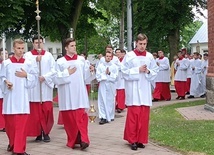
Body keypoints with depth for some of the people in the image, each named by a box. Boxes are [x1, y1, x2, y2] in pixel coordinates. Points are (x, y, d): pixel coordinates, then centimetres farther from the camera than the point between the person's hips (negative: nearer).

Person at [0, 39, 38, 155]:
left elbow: (35, 77, 5)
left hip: (22, 97, -1)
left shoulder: (28, 64, 3)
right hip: (9, 96, 1)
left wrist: (26, 75, -11)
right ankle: (12, 143, 33)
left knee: (21, 124, -5)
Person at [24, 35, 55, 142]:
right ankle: (38, 133, 6)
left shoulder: (48, 55, 9)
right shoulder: (28, 55, 6)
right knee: (35, 111, -2)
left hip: (46, 86, 1)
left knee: (47, 110, -3)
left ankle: (46, 133, 6)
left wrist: (45, 77, -10)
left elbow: (54, 70, 3)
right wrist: (36, 61, -14)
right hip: (33, 87, -1)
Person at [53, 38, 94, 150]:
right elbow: (56, 78, -3)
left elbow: (84, 76, 6)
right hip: (67, 95, 0)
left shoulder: (81, 60, 6)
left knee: (81, 116, -7)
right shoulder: (60, 62, 1)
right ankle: (72, 140, 16)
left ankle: (83, 139, -9)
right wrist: (67, 73, -11)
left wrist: (89, 70, -12)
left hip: (79, 93, 1)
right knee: (69, 118, 5)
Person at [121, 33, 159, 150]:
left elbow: (155, 72, 10)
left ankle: (140, 140, 15)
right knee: (133, 116, -3)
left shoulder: (150, 56, 6)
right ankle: (133, 140, 5)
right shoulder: (129, 56, -2)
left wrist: (148, 72, -10)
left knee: (144, 116, 6)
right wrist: (138, 70, -14)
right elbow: (124, 72, -6)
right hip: (133, 90, -3)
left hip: (145, 90, 3)